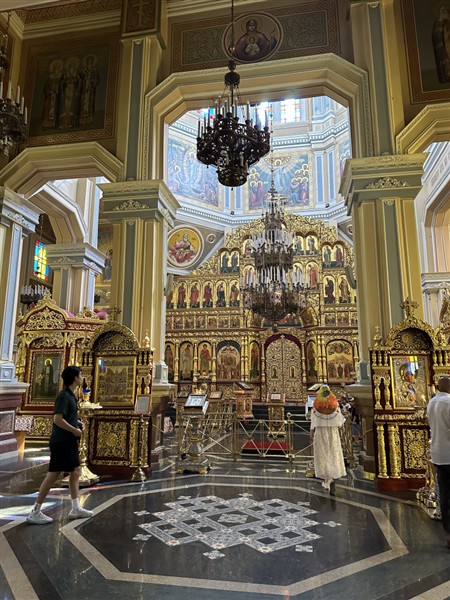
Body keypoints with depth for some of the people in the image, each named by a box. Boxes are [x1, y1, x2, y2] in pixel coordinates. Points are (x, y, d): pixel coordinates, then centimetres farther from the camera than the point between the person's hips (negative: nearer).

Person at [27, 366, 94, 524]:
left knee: (76, 471, 12)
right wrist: (75, 430, -17)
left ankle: (76, 509, 20)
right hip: (61, 442, -10)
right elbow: (58, 419, -26)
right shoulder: (64, 396, -18)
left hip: (69, 441, 10)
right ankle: (35, 513, 10)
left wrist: (78, 422, 7)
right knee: (54, 474, -2)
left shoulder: (70, 395, 11)